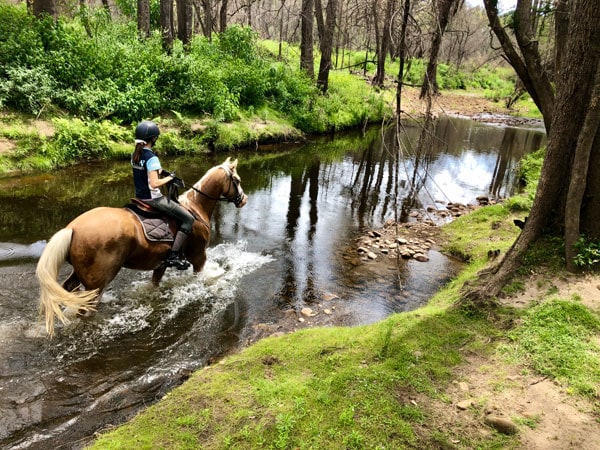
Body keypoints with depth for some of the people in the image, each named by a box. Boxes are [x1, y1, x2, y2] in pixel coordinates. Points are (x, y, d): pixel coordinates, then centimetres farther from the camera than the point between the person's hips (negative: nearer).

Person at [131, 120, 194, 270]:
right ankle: (173, 255, -8)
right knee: (188, 219, -5)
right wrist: (169, 178, -12)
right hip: (153, 199, -10)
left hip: (140, 197, 10)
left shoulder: (134, 155, 6)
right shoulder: (152, 158, -21)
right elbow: (154, 184, -27)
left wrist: (159, 171, 8)